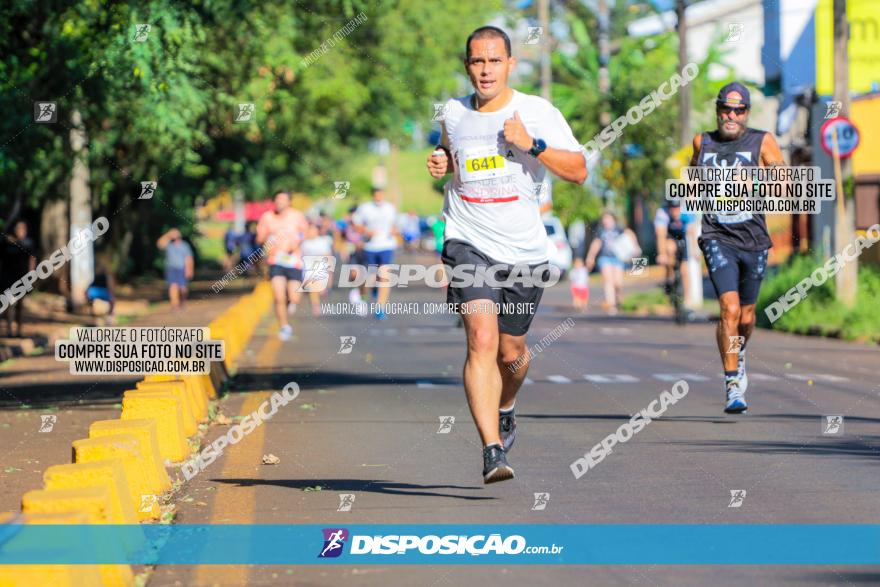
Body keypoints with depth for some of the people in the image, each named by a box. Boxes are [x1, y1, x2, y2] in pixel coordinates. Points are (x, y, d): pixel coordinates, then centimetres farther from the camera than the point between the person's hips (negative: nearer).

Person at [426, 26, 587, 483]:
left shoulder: (538, 112, -4)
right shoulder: (453, 114, 6)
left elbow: (579, 172, -9)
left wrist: (532, 144, -21)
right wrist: (441, 162, 6)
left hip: (523, 249, 0)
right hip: (468, 243, 0)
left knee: (511, 351, 13)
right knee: (482, 340, -19)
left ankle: (504, 410, 48)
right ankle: (493, 451, -25)